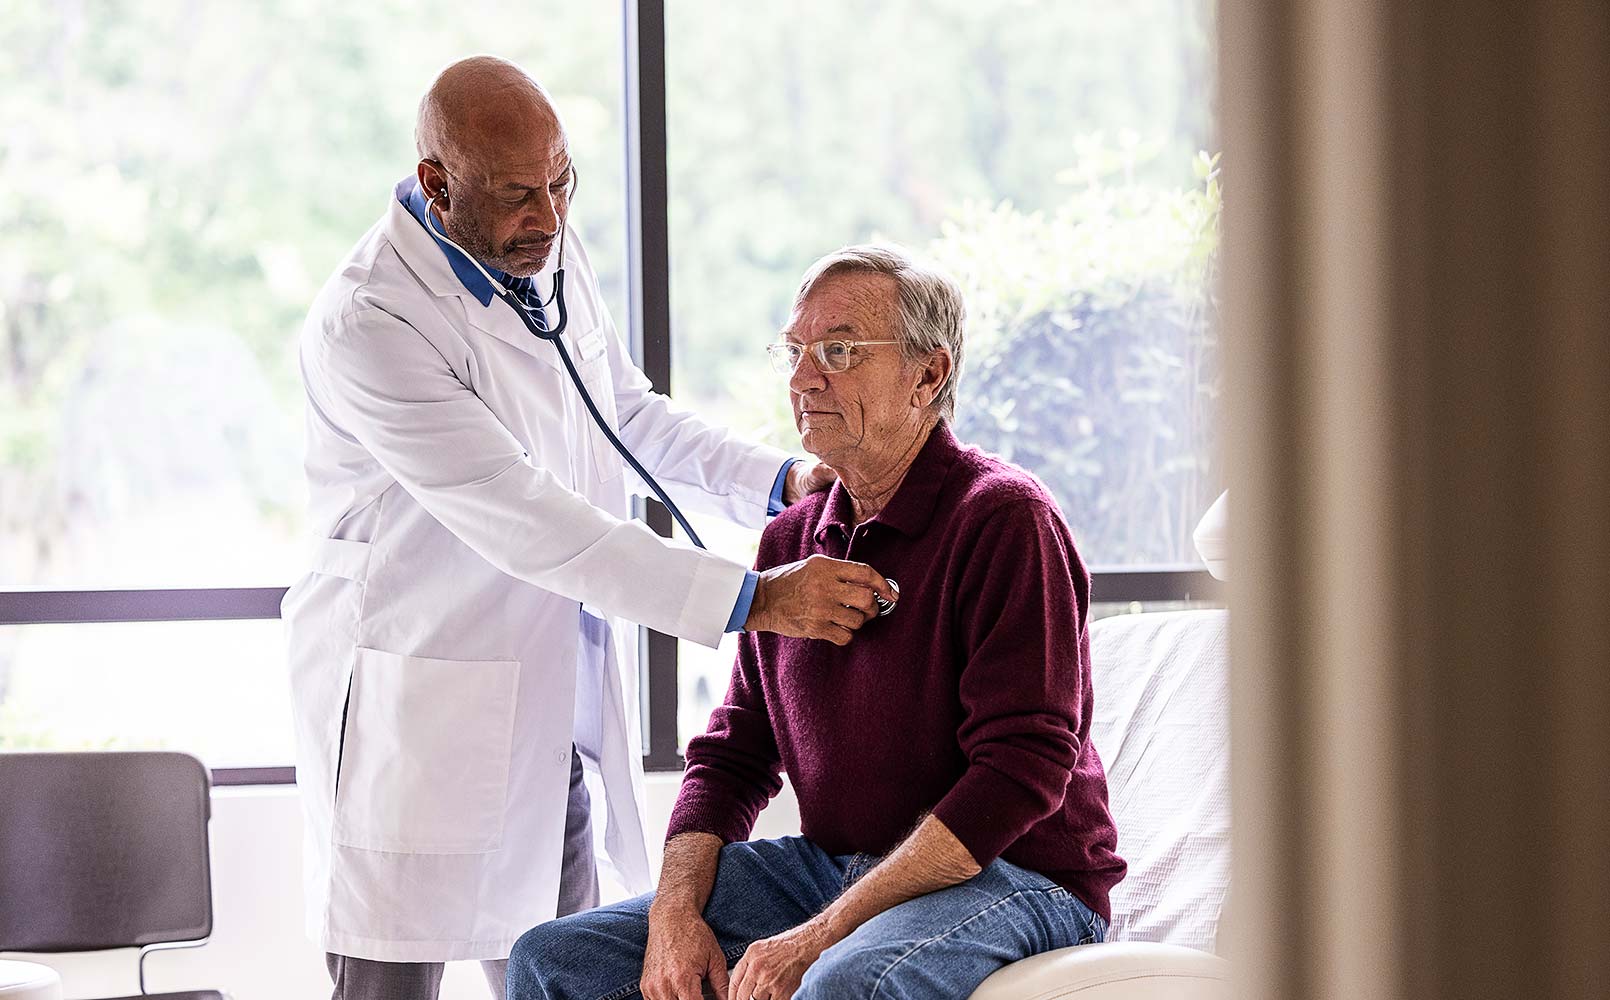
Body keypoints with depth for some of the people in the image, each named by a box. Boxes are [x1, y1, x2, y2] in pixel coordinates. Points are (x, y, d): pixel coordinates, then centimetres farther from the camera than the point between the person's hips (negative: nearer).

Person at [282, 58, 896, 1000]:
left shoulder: (550, 251, 3)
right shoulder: (366, 324, -23)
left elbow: (628, 412, 19)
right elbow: (529, 525, -27)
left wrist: (784, 479, 2)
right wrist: (752, 599, -28)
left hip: (559, 701, 8)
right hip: (418, 707, -7)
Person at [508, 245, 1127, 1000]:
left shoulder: (1002, 519, -12)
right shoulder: (792, 540, 11)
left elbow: (1021, 771, -19)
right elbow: (734, 755, 15)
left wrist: (819, 936, -23)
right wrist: (677, 909, -7)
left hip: (1017, 877, -7)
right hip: (832, 867, 7)